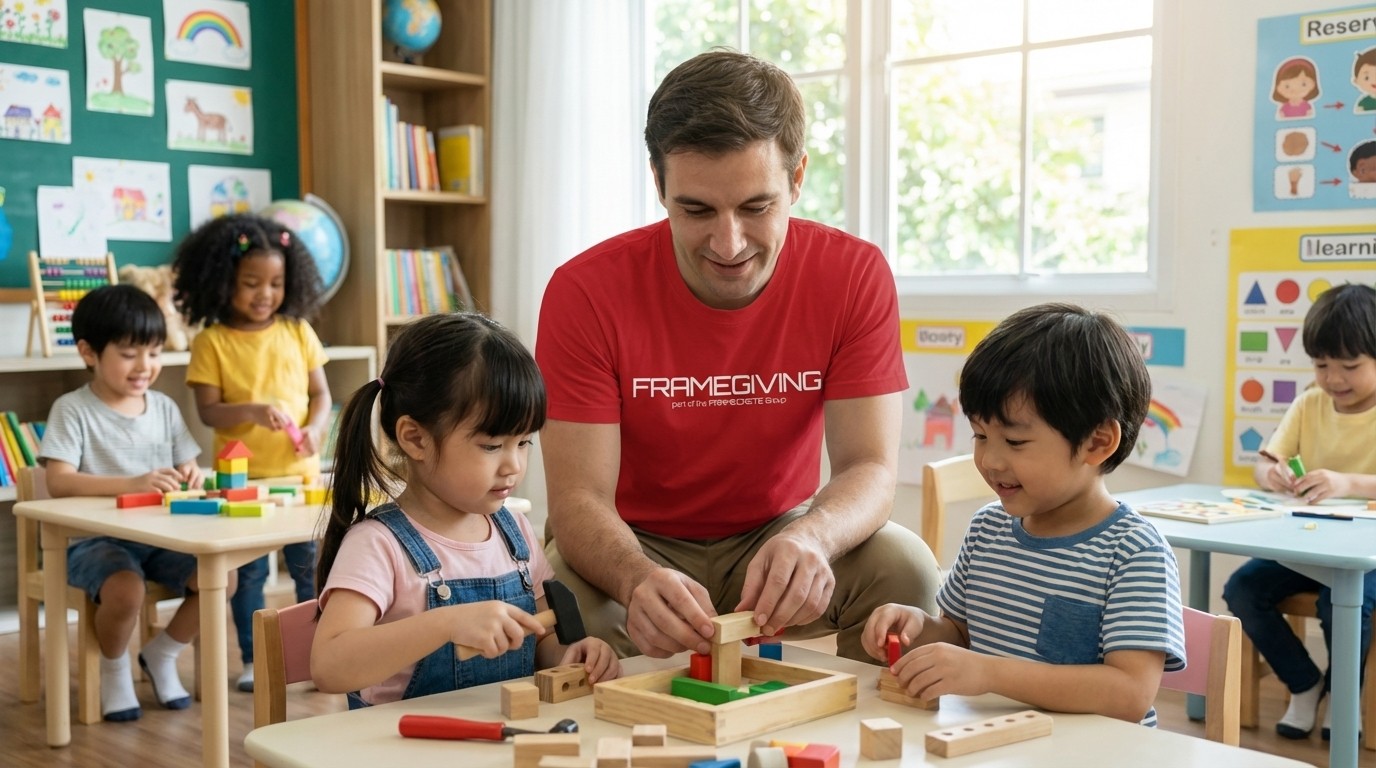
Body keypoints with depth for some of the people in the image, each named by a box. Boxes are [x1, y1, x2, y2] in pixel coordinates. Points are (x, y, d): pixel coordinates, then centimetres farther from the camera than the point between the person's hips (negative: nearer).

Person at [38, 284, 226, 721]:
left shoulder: (164, 408, 7)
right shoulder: (72, 410, -8)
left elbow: (187, 469, 10)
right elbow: (59, 482, -20)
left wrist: (191, 478, -16)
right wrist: (133, 483, -33)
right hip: (94, 539, -5)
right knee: (125, 590, -34)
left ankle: (162, 654, 11)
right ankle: (113, 668, 1)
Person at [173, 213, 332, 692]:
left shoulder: (298, 332, 5)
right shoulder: (211, 342, -4)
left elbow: (321, 393, 7)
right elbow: (208, 411, -8)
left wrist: (316, 429, -12)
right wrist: (252, 410, -26)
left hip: (300, 471, 2)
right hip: (241, 477, -2)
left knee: (311, 565, 8)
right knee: (249, 571, 7)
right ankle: (253, 660, 19)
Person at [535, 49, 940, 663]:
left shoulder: (855, 275, -14)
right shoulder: (586, 291, -19)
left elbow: (869, 468, -18)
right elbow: (579, 497, -22)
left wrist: (809, 537, -42)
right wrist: (640, 580, -45)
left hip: (775, 539, 2)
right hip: (635, 546, -1)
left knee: (904, 566, -26)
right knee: (565, 602, -33)